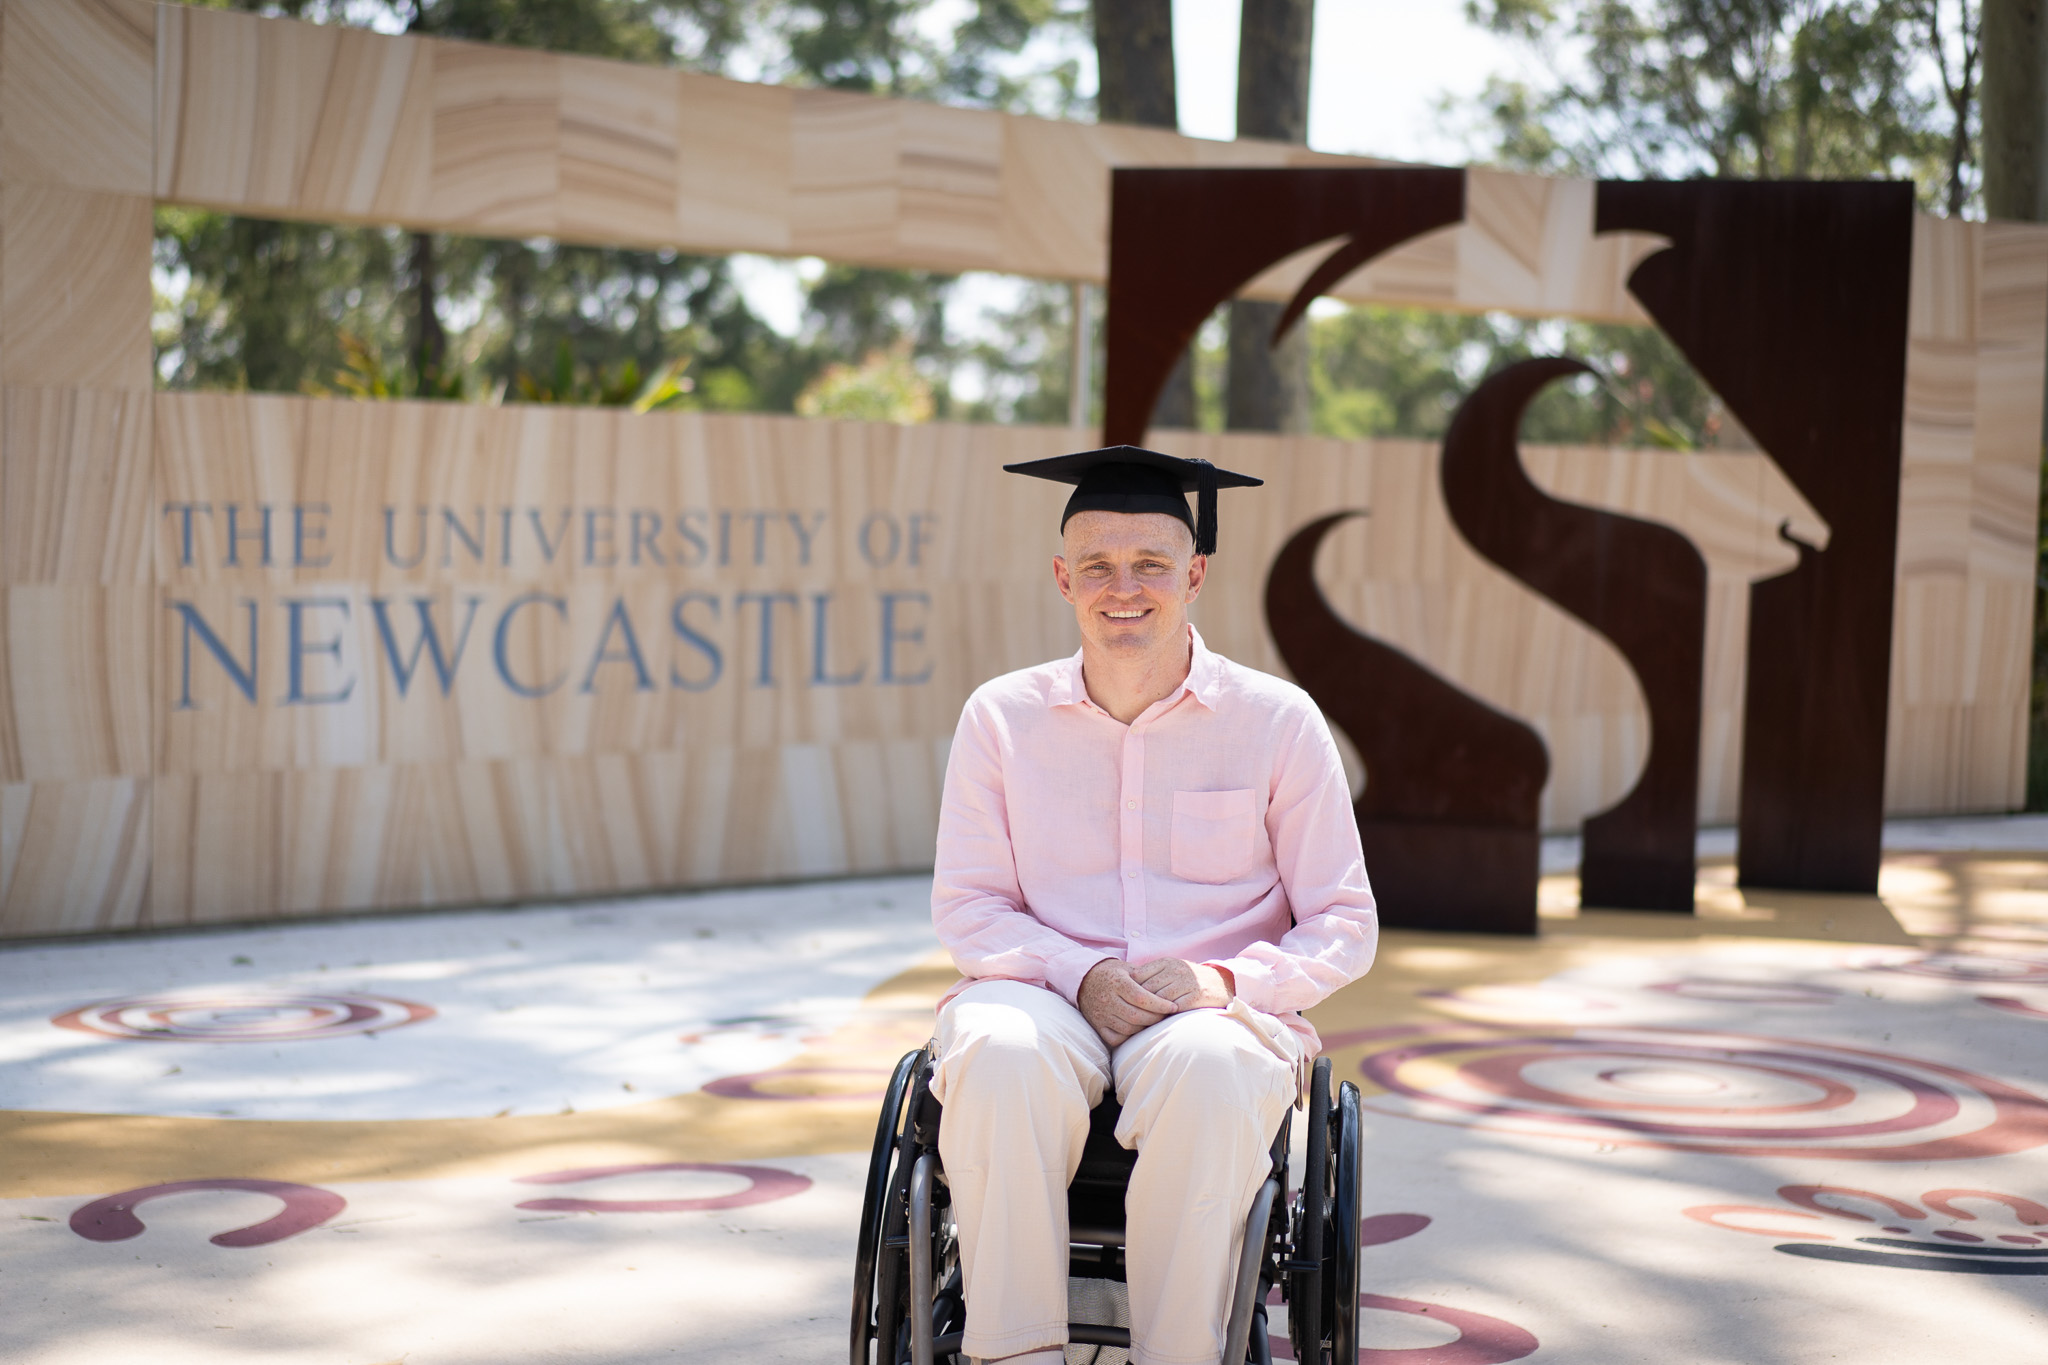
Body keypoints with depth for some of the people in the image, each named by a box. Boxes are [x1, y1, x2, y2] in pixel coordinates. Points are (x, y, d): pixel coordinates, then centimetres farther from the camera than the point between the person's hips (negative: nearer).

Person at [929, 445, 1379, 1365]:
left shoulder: (1277, 720, 5)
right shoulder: (1002, 718, 8)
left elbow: (1345, 929, 6)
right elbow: (965, 908, 7)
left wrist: (1226, 982, -13)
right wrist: (1079, 976, -12)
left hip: (1218, 1012, -1)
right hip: (1045, 993, 1)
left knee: (1208, 1070, -37)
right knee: (1000, 1056, -35)